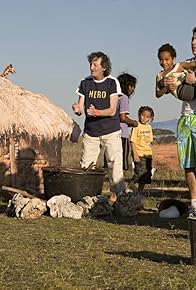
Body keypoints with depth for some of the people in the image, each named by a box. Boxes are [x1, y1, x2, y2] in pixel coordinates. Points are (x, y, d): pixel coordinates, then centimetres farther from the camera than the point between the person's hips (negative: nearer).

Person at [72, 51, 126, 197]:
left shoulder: (112, 82, -4)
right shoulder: (85, 83, 5)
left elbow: (112, 110, -10)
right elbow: (81, 109, 3)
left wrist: (96, 112, -28)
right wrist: (77, 109, -21)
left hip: (111, 132, -3)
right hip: (90, 132, 3)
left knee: (115, 165, -5)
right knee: (85, 168, 1)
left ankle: (119, 194, 3)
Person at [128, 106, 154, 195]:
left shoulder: (149, 127, 12)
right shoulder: (136, 126, -8)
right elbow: (132, 141, -12)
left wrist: (150, 153, 15)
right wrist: (135, 155, -18)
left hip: (148, 154, 7)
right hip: (139, 154, -7)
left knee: (146, 176, 8)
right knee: (140, 172, -17)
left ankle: (139, 193, 16)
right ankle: (130, 186, 2)